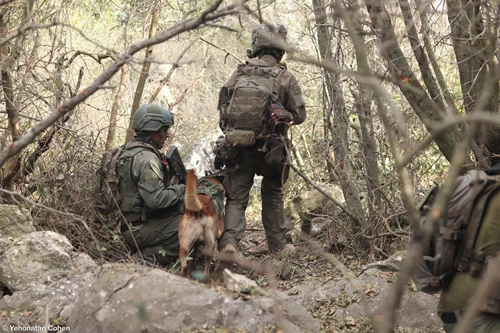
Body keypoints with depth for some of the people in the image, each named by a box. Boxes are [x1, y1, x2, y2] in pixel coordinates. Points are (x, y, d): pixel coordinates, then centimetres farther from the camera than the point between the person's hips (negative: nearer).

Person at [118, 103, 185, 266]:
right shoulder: (146, 158, -17)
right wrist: (180, 189, -8)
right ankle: (149, 258, -14)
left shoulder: (127, 151, 15)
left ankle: (144, 255, 5)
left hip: (126, 225, 10)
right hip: (139, 229, -10)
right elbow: (156, 199, -25)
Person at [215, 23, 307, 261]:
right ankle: (277, 245, 26)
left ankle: (229, 241, -15)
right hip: (271, 148, 0)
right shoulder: (286, 78, -5)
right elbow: (299, 115, -3)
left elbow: (223, 106, 3)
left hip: (239, 145, 1)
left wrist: (230, 132, 16)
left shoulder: (240, 73, 1)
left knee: (236, 197, 5)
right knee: (273, 196, 18)